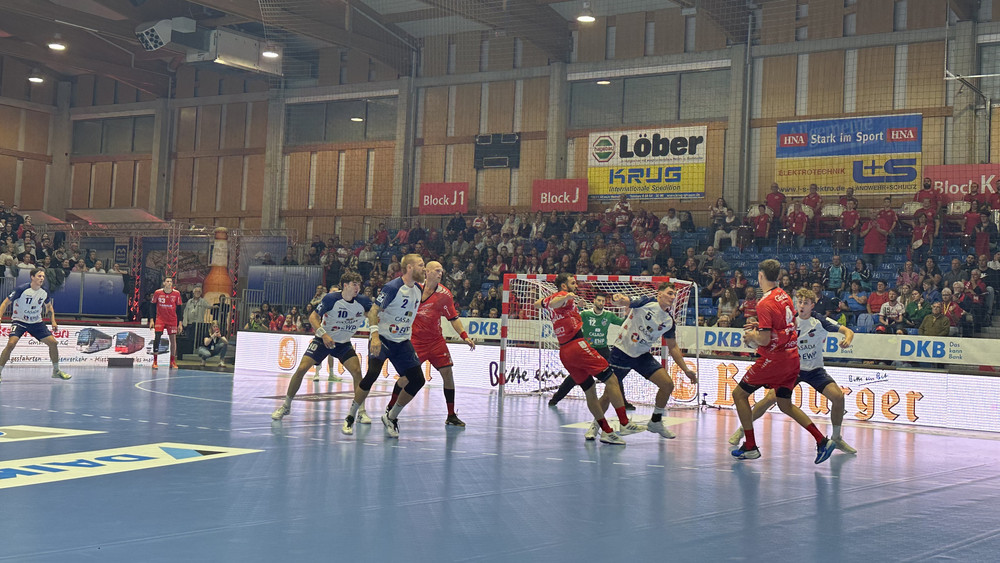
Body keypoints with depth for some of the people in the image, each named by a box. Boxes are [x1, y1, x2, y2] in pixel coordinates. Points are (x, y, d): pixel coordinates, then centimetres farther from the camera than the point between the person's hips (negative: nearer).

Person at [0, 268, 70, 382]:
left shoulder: (44, 293, -4)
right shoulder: (21, 289, -19)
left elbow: (49, 306, 16)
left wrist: (53, 321, 8)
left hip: (36, 322, 5)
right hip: (19, 321, -5)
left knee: (53, 343, -2)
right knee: (11, 344, -26)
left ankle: (56, 371, 14)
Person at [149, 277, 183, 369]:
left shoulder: (176, 294, -2)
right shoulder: (157, 292, -3)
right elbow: (153, 306, 4)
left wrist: (180, 323, -1)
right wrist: (152, 320, -3)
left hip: (172, 320, 1)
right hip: (160, 319, -1)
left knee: (173, 339, 0)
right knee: (157, 338, -9)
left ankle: (172, 361, 11)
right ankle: (154, 361, -4)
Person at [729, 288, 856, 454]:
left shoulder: (820, 320, -11)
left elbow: (847, 331, -13)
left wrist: (847, 339, -36)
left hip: (815, 369, 0)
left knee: (838, 396, -18)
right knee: (770, 398, -16)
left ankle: (836, 437, 3)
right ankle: (742, 429, 2)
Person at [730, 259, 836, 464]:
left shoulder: (765, 304, -17)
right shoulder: (784, 296, 8)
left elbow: (764, 340, -21)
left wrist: (751, 336, 0)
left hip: (774, 358, -8)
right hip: (792, 356, 8)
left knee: (739, 394, 4)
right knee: (785, 404, 18)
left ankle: (750, 447, 5)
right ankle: (822, 441, 8)